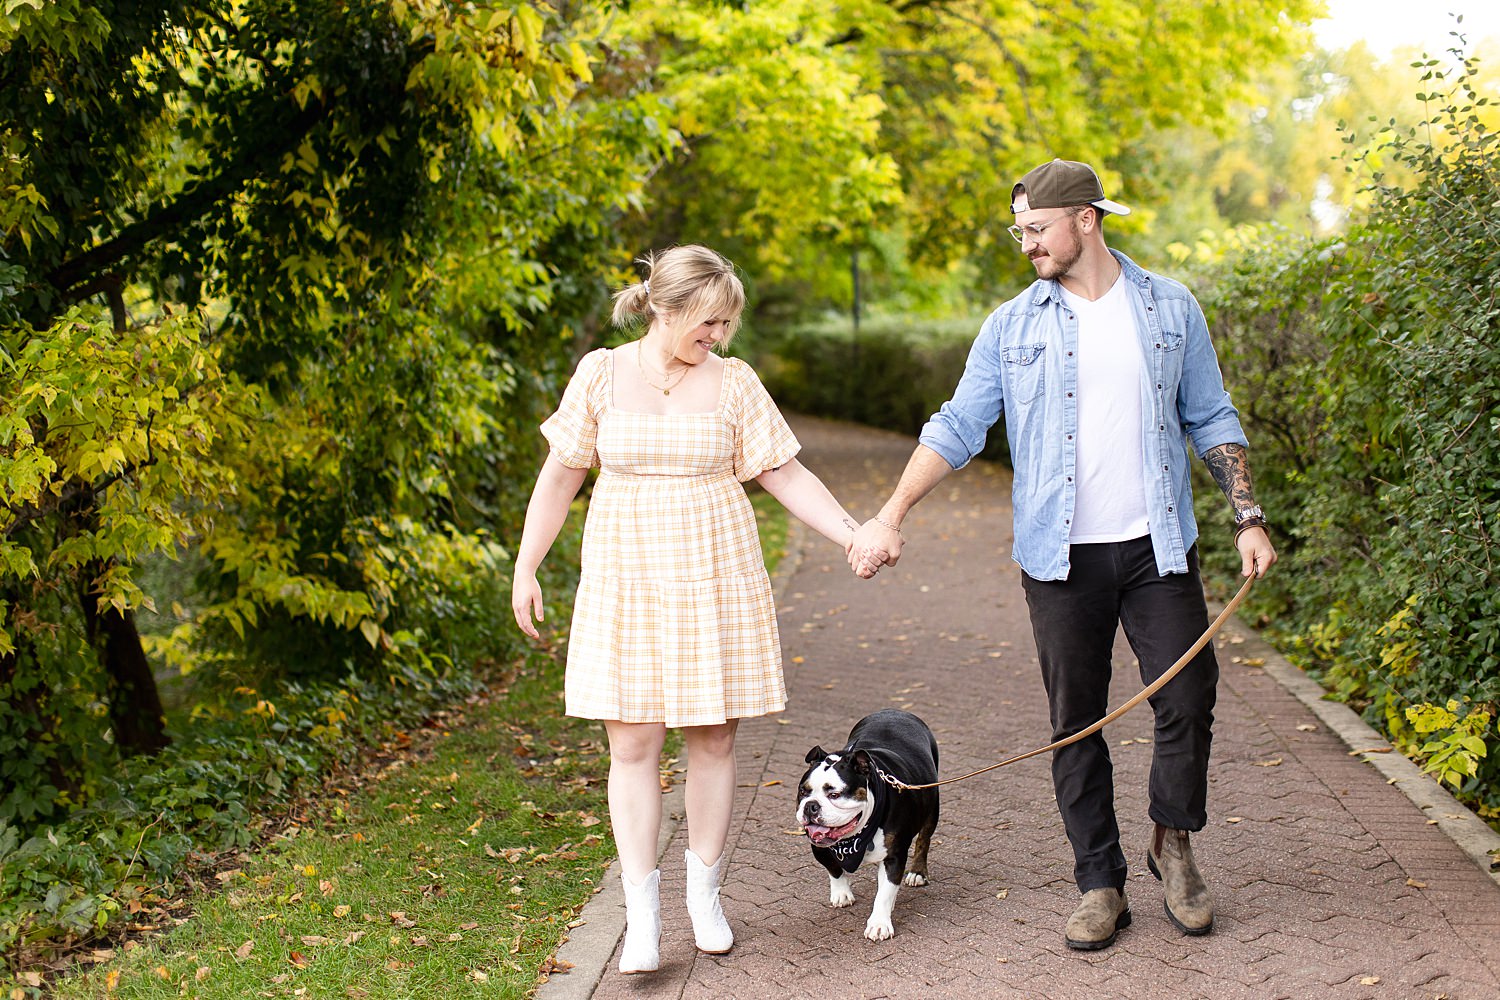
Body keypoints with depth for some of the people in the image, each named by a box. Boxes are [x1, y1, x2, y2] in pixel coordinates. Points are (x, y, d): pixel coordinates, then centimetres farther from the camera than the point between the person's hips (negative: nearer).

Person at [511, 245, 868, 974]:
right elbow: (560, 476, 6)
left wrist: (854, 535, -7)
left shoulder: (733, 383, 1)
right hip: (626, 585, 0)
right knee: (632, 744, -3)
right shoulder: (601, 374, 0)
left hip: (714, 584, 1)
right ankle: (642, 913, 5)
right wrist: (525, 568, 4)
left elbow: (785, 475, 2)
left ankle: (704, 891, 23)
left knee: (712, 740, 6)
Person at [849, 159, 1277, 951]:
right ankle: (1100, 884, 15)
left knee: (1187, 699, -3)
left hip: (1157, 547, 0)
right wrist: (890, 516, -7)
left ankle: (1172, 843, 22)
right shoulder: (1013, 326, 4)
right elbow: (956, 427, 2)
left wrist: (1247, 516, 2)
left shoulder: (1171, 310, 5)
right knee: (1075, 722, 4)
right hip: (1059, 557, 0)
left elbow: (1211, 420, 11)